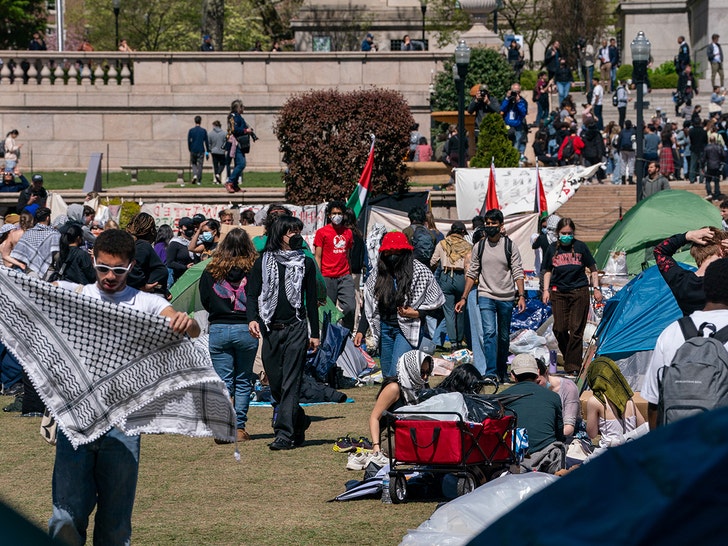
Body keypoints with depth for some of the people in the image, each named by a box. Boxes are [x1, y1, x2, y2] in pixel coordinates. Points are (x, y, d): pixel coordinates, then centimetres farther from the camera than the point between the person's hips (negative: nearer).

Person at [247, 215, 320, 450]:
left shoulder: (306, 263, 8)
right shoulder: (263, 262, 8)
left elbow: (311, 300, 11)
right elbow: (252, 294, 5)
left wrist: (314, 333, 9)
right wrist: (252, 319, -13)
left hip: (296, 328, -2)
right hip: (270, 330, 2)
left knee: (291, 383, -10)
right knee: (275, 384, 6)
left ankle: (284, 433, -13)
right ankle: (299, 422, 27)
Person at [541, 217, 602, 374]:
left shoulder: (580, 247, 2)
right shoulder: (552, 249, 7)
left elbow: (593, 269, 10)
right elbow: (547, 271, 17)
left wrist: (596, 288, 5)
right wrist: (546, 290, 7)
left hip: (579, 292, -2)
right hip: (558, 292, 2)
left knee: (576, 329, -5)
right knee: (559, 328, -5)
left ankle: (573, 366, -2)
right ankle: (569, 358, 17)